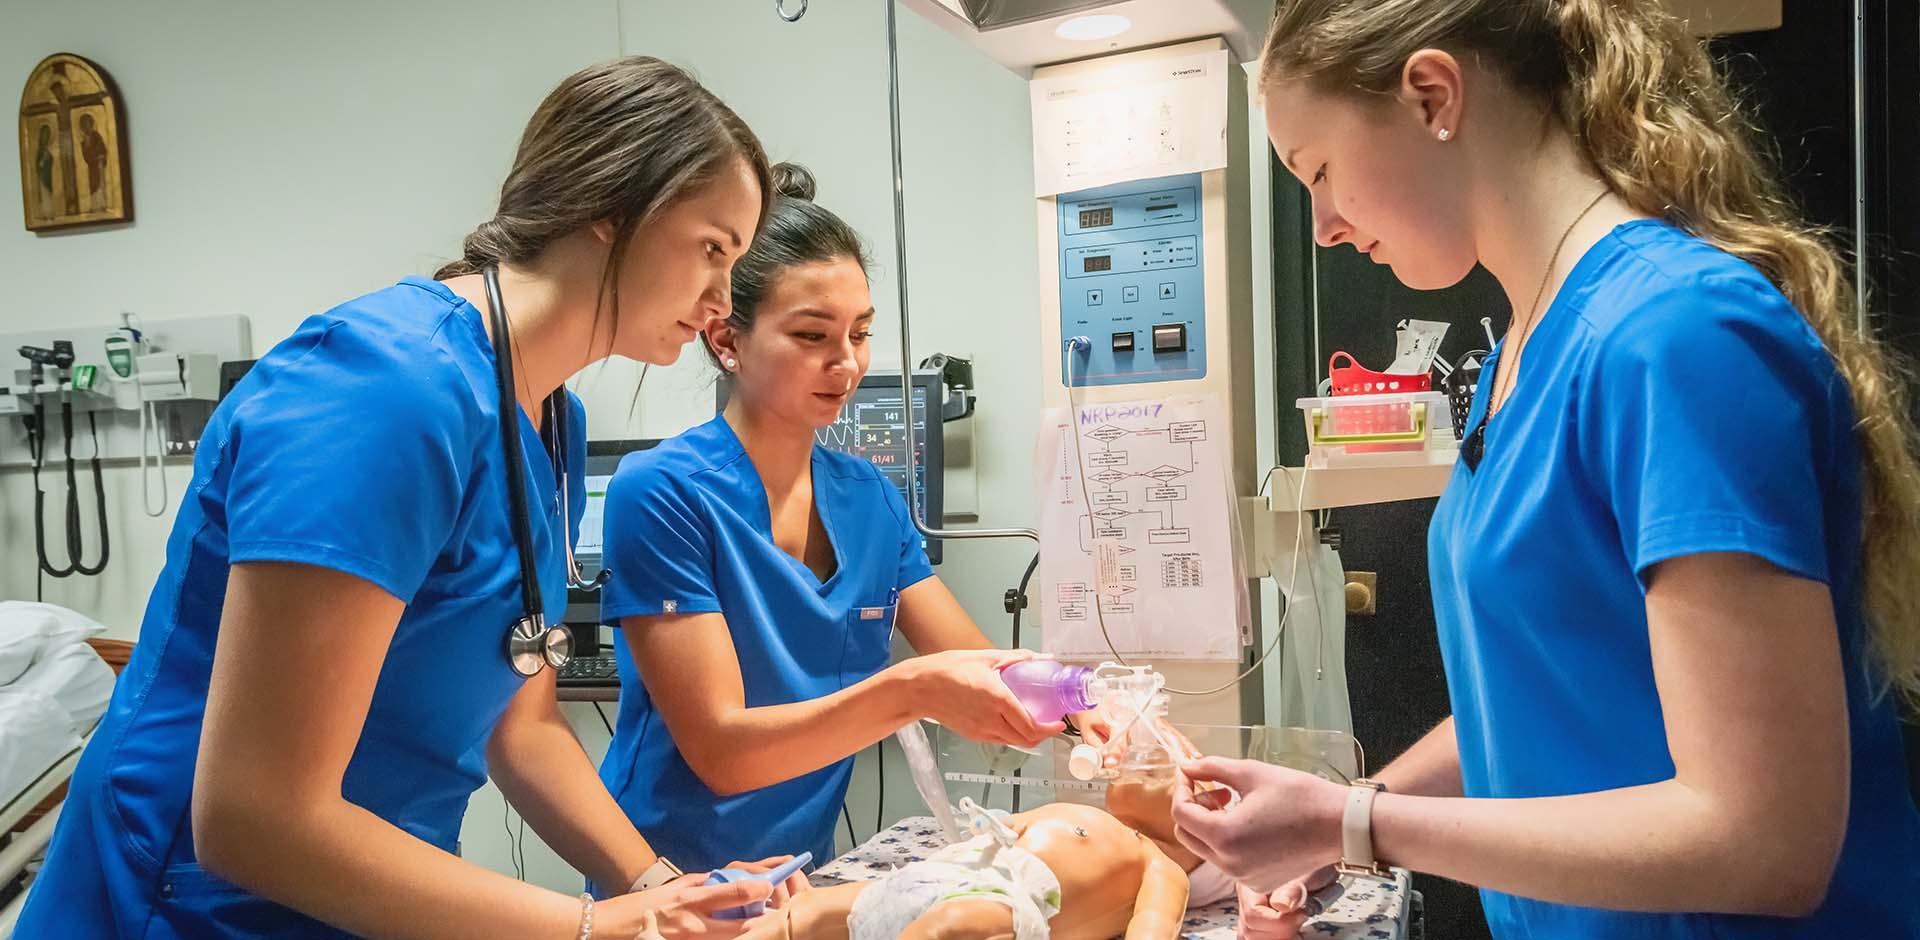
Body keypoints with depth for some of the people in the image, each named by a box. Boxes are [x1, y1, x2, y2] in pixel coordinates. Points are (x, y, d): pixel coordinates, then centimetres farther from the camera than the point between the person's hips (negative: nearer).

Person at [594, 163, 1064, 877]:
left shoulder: (870, 500, 3)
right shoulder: (661, 491, -15)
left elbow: (985, 677, 0)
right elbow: (719, 751, -18)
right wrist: (911, 690, -30)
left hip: (805, 869, 5)